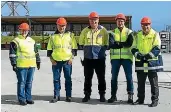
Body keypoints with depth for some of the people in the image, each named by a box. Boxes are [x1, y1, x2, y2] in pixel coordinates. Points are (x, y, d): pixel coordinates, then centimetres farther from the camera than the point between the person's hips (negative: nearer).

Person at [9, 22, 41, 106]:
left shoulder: (32, 41, 15)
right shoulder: (15, 41, -2)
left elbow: (36, 52, 22)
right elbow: (12, 54, -5)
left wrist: (38, 61, 18)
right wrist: (14, 64, -10)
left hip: (31, 65, 5)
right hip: (21, 66, -5)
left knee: (29, 82, 10)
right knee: (21, 82, -2)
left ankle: (28, 98, 20)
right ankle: (21, 99, 6)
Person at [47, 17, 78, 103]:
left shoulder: (70, 35, 6)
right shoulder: (53, 37, 8)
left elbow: (74, 48, 5)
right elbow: (49, 49, 11)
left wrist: (72, 58, -5)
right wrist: (51, 59, 0)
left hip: (67, 60, -1)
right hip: (56, 61, 1)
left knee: (68, 79, 4)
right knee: (56, 79, 4)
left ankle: (68, 96, 12)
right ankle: (56, 96, 12)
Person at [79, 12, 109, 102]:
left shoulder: (103, 30, 1)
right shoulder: (85, 31, 6)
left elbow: (106, 45, 5)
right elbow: (81, 43, 16)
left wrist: (101, 51, -6)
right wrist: (86, 49, 6)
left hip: (100, 58, -2)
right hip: (88, 58, 2)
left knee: (101, 78, 4)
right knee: (87, 77, 8)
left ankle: (102, 95, 16)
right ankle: (87, 95, 18)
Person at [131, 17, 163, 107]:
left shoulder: (155, 35, -2)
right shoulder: (138, 35, 12)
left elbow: (157, 49, -11)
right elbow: (133, 48, 8)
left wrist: (148, 56, -22)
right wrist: (138, 55, -12)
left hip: (152, 62, -4)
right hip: (140, 63, 4)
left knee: (153, 82, 1)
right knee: (140, 82, 12)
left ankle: (155, 100, 9)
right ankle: (140, 99, 24)